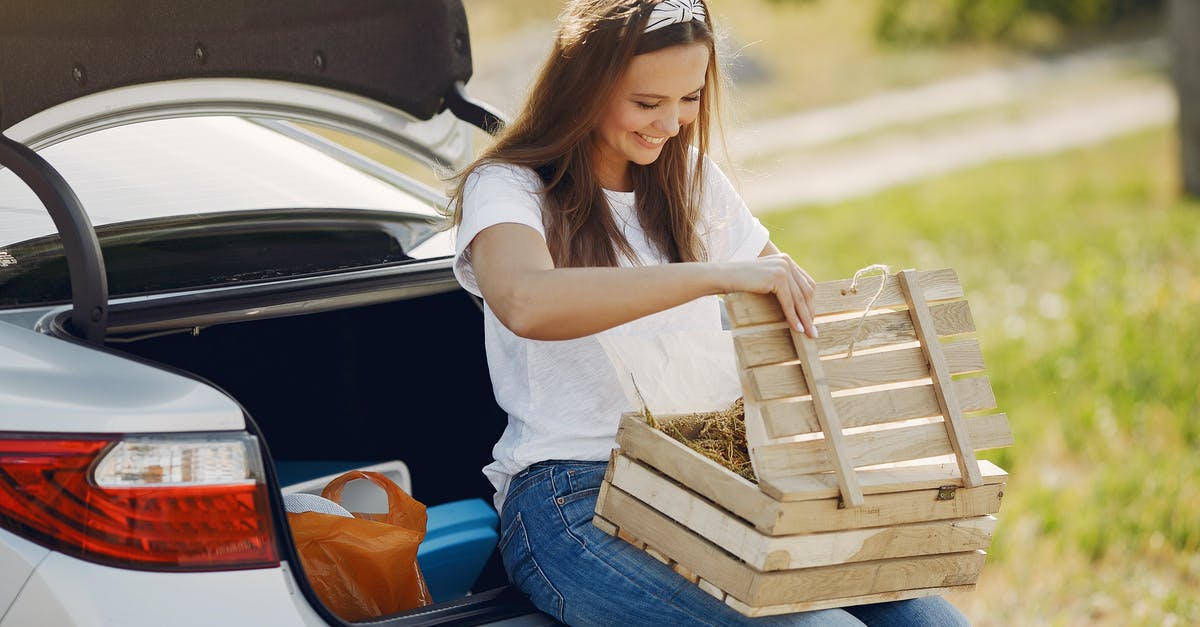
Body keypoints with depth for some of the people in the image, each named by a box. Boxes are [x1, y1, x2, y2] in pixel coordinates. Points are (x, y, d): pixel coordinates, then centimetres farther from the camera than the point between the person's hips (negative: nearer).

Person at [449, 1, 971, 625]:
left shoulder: (692, 181, 17)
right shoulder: (505, 188, -4)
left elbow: (783, 300, 25)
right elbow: (525, 303, -28)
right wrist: (718, 274, -34)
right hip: (573, 497, -6)